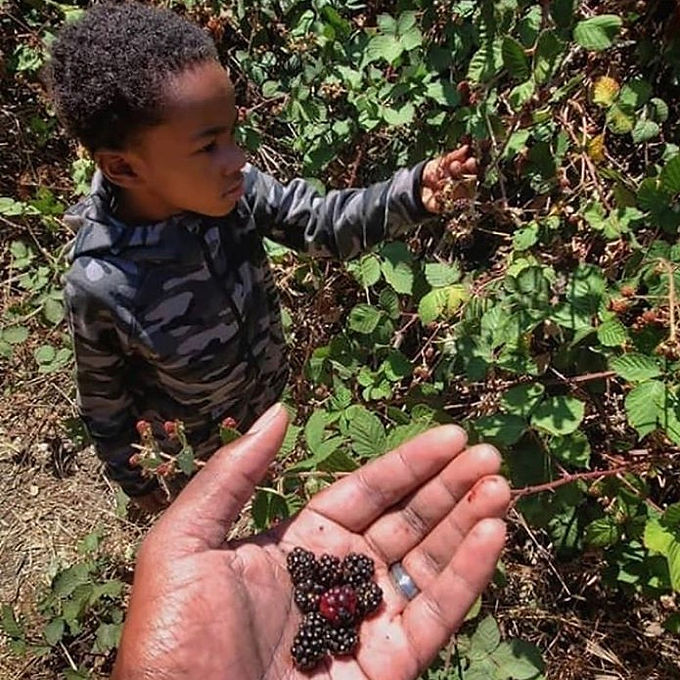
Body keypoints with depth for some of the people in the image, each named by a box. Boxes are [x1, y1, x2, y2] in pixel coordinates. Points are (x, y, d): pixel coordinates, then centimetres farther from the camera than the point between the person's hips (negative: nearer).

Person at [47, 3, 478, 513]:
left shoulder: (232, 189, -28)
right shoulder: (100, 287, -37)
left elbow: (321, 225, -20)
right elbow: (103, 397, -19)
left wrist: (411, 195, -37)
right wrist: (134, 477, -3)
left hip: (267, 403, 4)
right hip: (189, 450, -3)